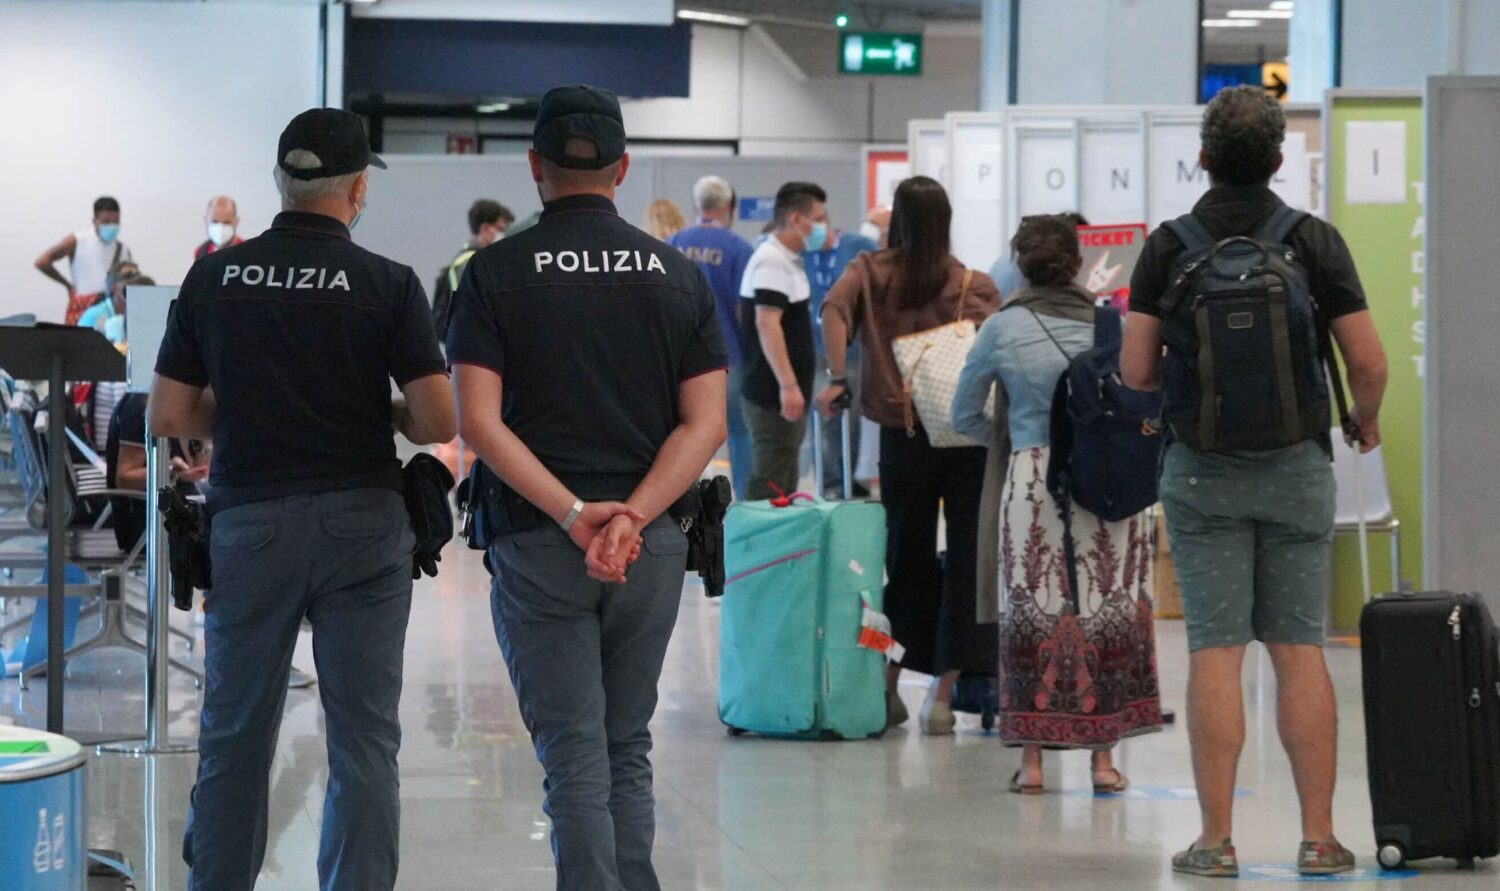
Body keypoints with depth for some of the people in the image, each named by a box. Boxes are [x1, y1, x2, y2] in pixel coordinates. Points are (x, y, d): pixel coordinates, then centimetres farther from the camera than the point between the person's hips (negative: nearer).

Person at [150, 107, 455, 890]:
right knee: (363, 739, 3)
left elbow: (168, 417, 2)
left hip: (248, 522, 2)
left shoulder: (214, 276, 1)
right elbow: (438, 422, -10)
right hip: (360, 522, -2)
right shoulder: (388, 284, -6)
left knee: (234, 737, 12)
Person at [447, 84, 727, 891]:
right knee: (627, 749, 14)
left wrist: (575, 514, -17)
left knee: (574, 755, -1)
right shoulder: (679, 275, 5)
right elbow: (705, 423, -3)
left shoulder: (497, 272, -3)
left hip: (538, 543, -3)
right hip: (651, 546, 3)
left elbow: (478, 421, -12)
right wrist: (631, 515, -12)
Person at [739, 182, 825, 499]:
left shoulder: (788, 259, 16)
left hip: (785, 394, 10)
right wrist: (788, 385, -28)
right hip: (774, 396, -10)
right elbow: (766, 323, -24)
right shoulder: (772, 262, -15)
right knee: (769, 485, -9)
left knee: (784, 483, 14)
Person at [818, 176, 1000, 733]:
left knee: (906, 560, 15)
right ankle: (942, 693, 1)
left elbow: (834, 307, -13)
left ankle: (887, 687, 16)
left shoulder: (870, 272, 5)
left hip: (901, 436, 2)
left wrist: (837, 379, -13)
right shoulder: (974, 286, 2)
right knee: (965, 561, 4)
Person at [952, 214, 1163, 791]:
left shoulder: (1001, 329, 1)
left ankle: (1031, 758, 6)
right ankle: (1104, 757, 7)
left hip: (1030, 479, 0)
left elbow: (964, 417, 8)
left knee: (1031, 609, 5)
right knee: (1107, 608, 5)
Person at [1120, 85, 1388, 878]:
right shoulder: (1315, 241, -3)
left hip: (1202, 470, 0)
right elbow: (1368, 362, -4)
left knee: (1215, 651, 0)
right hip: (1297, 464, 0)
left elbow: (1136, 372, -4)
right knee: (1300, 650, 4)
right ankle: (1318, 837, 4)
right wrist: (1366, 422, 17)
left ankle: (1216, 840, -1)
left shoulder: (1168, 246, -3)